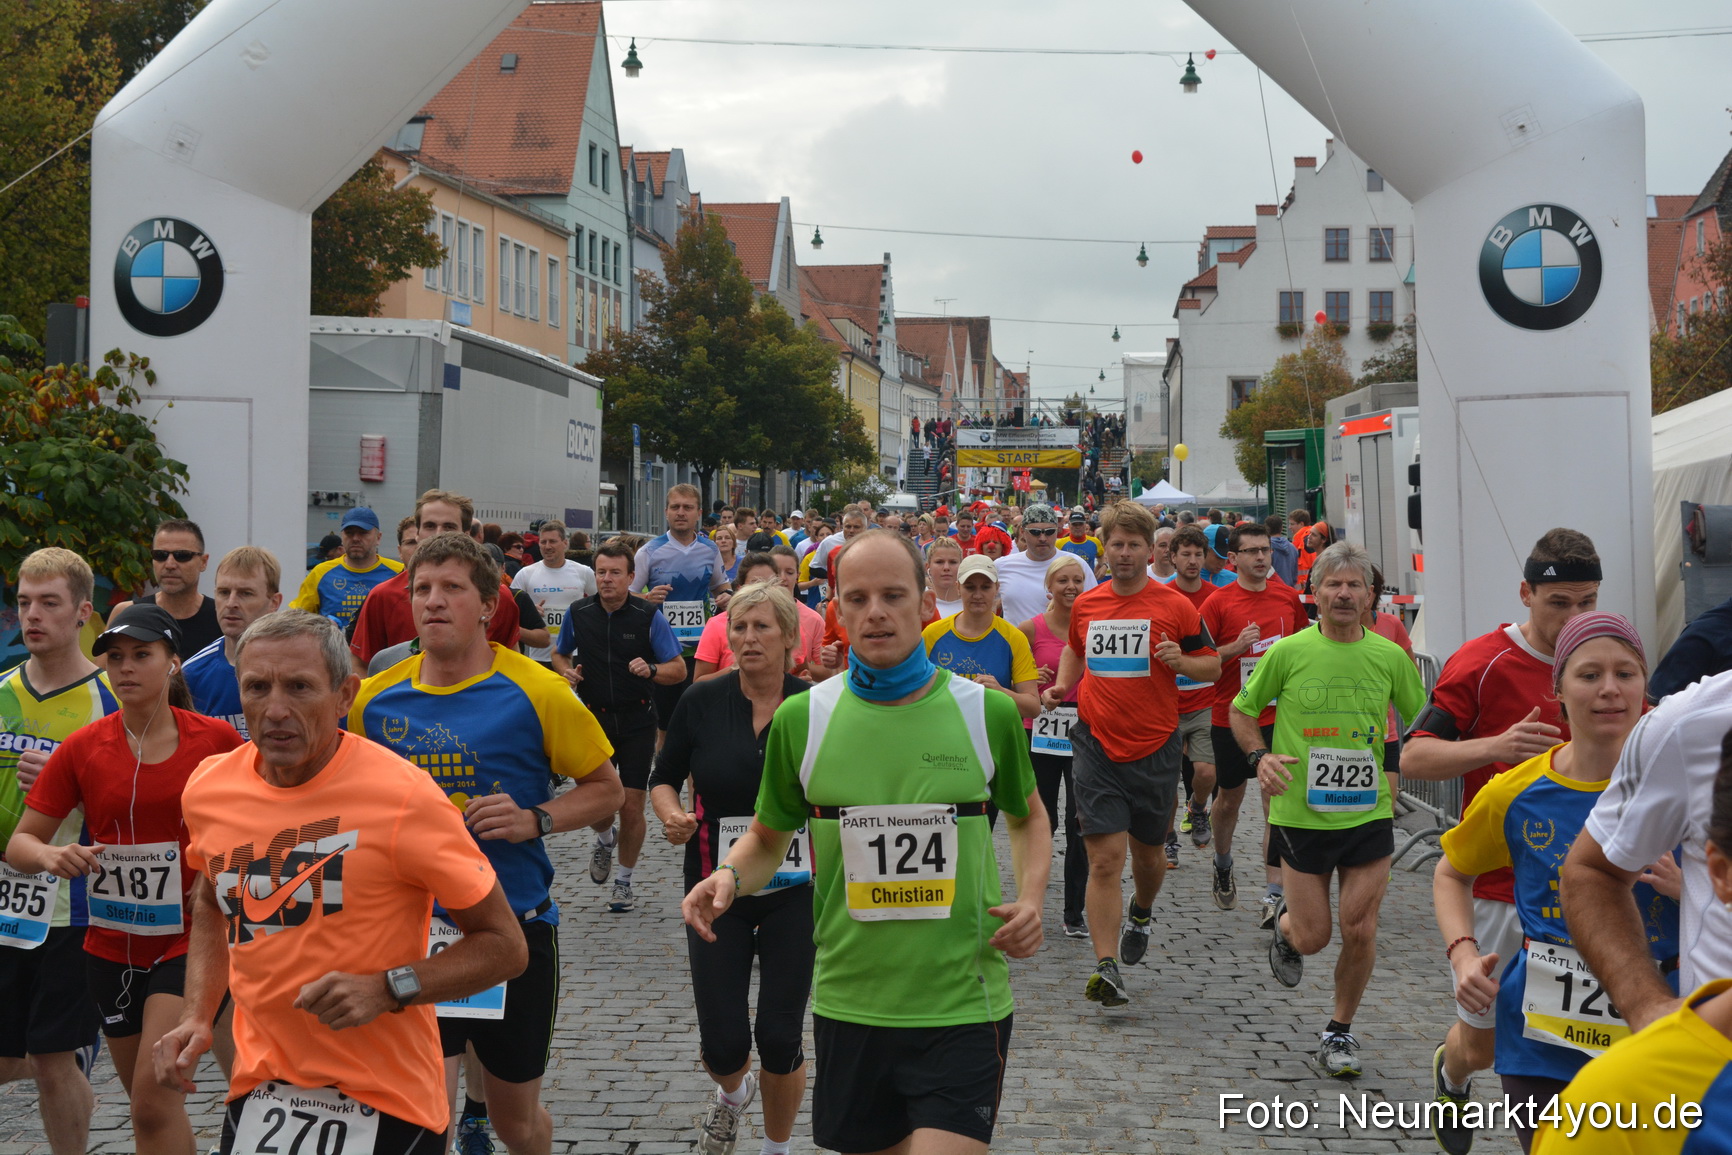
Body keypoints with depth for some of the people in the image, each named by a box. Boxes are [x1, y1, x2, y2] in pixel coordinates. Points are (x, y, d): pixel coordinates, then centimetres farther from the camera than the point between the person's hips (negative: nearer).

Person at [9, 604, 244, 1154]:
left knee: (154, 1093, -16)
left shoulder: (217, 738, -6)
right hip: (111, 944, 3)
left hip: (190, 938, -3)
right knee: (151, 1102, 15)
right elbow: (20, 843, 0)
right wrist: (53, 856, -21)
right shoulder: (82, 749, -2)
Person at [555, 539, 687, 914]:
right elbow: (559, 653, 19)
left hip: (637, 721, -1)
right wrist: (566, 670, -3)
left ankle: (624, 882, 20)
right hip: (594, 718, 1)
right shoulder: (578, 613, 1)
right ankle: (605, 840, 31)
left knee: (631, 807, 0)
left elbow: (679, 670, -4)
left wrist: (650, 670, -24)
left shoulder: (649, 615, -6)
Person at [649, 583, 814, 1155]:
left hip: (794, 888, -1)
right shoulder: (702, 702, -4)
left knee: (779, 1037, 0)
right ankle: (733, 1093, 38)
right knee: (722, 1044, -1)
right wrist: (671, 815, -13)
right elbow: (663, 779, 7)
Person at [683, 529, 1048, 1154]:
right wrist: (729, 877, -8)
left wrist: (1030, 899, -1)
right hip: (849, 1006, 2)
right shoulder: (801, 719, 0)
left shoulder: (986, 712, -1)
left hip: (962, 1009, -1)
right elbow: (768, 839, 13)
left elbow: (1027, 816, 16)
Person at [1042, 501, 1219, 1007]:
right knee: (1105, 859, -9)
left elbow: (1212, 665, 3)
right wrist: (1061, 685, 8)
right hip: (1096, 745, 1)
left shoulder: (1176, 607, -3)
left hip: (1154, 748, -1)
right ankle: (1106, 967, -10)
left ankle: (1141, 912, 48)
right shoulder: (1085, 606, 6)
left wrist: (1181, 661, -17)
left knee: (1147, 853, 15)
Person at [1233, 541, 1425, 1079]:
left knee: (1360, 933, -1)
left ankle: (1340, 1031, 21)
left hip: (1369, 813, 2)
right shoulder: (1288, 652, -6)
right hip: (1301, 813, -1)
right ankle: (1284, 921, 39)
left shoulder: (1390, 656, 0)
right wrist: (1260, 755, -11)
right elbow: (1242, 709, 6)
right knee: (1311, 937, 1)